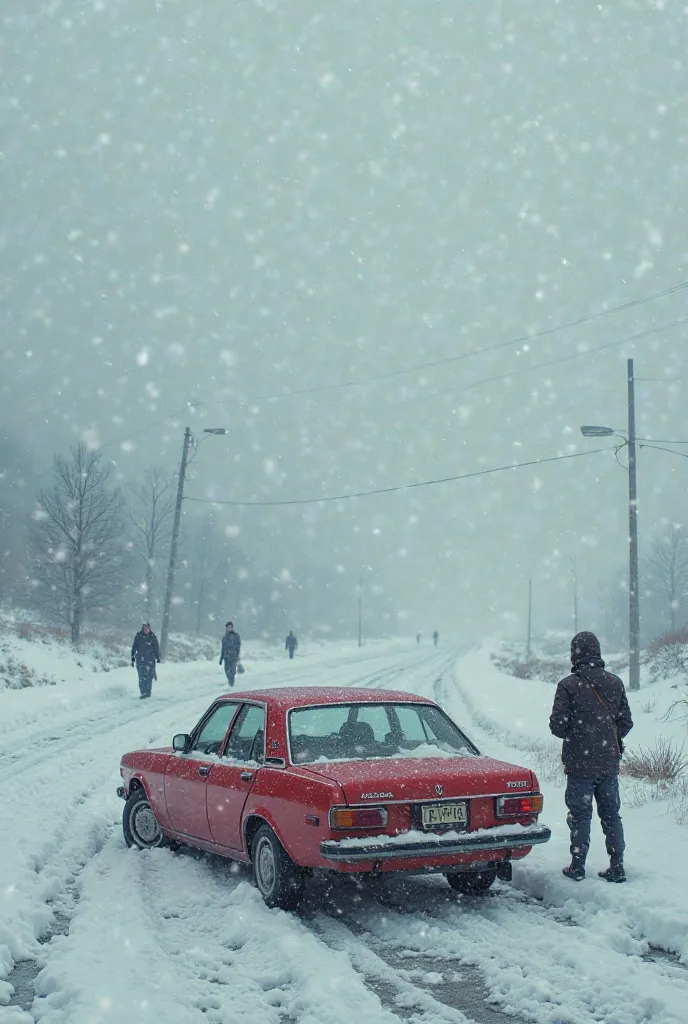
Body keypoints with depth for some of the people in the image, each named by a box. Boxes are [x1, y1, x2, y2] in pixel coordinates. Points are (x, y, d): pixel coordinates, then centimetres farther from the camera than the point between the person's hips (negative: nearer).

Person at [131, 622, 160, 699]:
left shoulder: (153, 637, 1)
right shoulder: (138, 637, 1)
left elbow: (156, 648, 7)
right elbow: (134, 647, 6)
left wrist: (158, 658, 5)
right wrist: (133, 658, 5)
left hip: (150, 660, 0)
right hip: (140, 660, 0)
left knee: (149, 677, 1)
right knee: (142, 677, -5)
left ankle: (148, 692, 14)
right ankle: (143, 693, -3)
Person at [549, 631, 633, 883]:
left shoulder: (569, 685, -13)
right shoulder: (615, 683, 1)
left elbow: (557, 725, -13)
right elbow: (626, 722, 5)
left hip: (580, 762, -4)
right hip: (609, 763, 4)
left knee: (580, 815, 6)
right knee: (611, 815, 13)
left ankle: (577, 867, 11)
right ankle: (617, 868, 15)